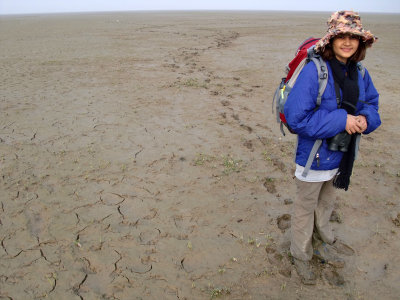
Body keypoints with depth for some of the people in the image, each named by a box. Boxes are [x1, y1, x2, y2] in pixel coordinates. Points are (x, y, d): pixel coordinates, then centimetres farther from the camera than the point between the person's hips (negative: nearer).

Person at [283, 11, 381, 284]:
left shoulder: (359, 72, -2)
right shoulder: (314, 71, -24)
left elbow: (372, 105, 10)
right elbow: (296, 118, -28)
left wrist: (365, 119, -14)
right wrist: (341, 120, -28)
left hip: (342, 155, 7)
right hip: (314, 156, -6)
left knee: (326, 204, 28)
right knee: (305, 209, 14)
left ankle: (323, 245, 53)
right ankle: (301, 256, 38)